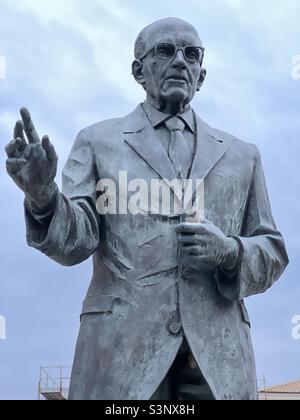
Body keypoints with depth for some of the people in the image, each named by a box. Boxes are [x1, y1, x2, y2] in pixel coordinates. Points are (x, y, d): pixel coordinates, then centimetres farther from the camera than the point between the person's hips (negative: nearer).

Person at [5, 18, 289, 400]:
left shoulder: (241, 155, 18)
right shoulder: (98, 142, 12)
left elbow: (272, 255, 16)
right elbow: (73, 242, 1)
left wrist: (231, 252, -6)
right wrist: (43, 194, -21)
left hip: (217, 355, 2)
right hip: (123, 346, -2)